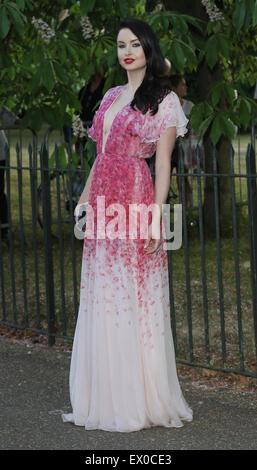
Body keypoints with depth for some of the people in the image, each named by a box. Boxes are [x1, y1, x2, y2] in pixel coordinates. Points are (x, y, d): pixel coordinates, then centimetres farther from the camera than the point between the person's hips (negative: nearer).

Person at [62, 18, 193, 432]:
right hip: (103, 203, 7)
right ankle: (105, 396, 12)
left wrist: (156, 215, -15)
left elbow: (163, 164, -7)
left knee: (136, 300, -5)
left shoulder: (163, 100, -1)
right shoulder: (112, 97, 18)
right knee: (101, 300, 6)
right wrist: (83, 200, 16)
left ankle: (142, 399, 3)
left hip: (136, 199, -7)